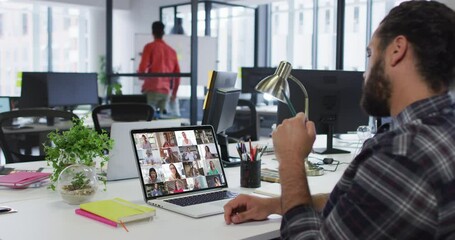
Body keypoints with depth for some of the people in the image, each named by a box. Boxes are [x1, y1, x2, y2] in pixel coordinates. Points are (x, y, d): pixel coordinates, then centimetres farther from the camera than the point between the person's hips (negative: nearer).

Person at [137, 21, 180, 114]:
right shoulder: (171, 50, 14)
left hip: (152, 89, -5)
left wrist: (140, 74, 14)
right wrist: (174, 92, 24)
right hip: (165, 90, 5)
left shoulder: (150, 47, -1)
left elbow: (143, 67, -9)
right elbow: (177, 73, 14)